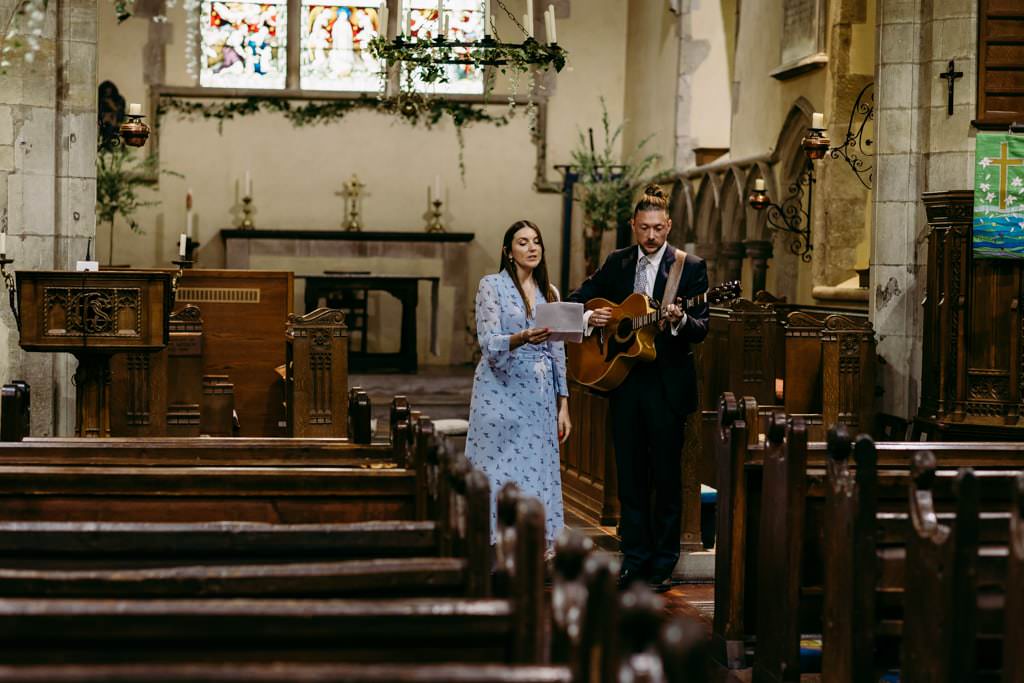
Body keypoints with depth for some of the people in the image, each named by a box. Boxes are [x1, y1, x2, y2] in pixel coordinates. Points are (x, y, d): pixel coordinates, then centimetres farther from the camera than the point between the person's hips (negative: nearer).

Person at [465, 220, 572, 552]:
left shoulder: (549, 292, 13)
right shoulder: (492, 285, -1)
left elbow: (557, 351, 14)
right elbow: (489, 343, -10)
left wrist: (563, 404, 10)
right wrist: (523, 337, -29)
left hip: (540, 396, 5)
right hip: (502, 393, -5)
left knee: (537, 472, 2)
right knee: (501, 474, -6)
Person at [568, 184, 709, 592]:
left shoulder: (691, 267, -3)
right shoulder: (617, 264, 9)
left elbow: (701, 330, -9)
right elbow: (576, 299, 16)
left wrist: (679, 320, -30)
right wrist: (589, 317, -5)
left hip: (668, 385, -4)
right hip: (623, 380, 4)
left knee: (667, 476, 3)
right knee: (630, 474, 8)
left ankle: (663, 563, 11)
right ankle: (635, 557, 16)